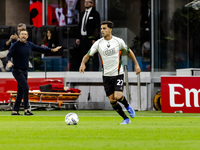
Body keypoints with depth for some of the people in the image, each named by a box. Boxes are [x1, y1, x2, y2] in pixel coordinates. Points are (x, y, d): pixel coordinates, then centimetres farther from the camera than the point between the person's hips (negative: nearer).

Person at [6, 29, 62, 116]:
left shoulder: (29, 45, 9)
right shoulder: (15, 45, -9)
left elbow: (39, 49, 20)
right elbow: (9, 55, -14)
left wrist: (52, 50, 20)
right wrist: (9, 62, -35)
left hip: (25, 71, 7)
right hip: (17, 70, -7)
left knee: (20, 92, 7)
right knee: (25, 87, -19)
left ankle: (15, 111, 12)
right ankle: (26, 110, -17)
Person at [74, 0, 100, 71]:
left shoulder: (95, 13, -3)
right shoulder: (83, 14, 17)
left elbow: (97, 27, -8)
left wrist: (94, 39, -15)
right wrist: (78, 38, 11)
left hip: (91, 38, -7)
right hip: (83, 38, 7)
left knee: (94, 56, -5)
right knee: (80, 56, 8)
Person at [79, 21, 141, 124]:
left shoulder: (118, 41, -4)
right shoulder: (98, 43, -2)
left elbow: (129, 51, 11)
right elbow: (88, 55, -1)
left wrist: (136, 64, 10)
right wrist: (83, 63, -22)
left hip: (118, 74, -2)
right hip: (106, 75, 2)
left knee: (117, 96, -20)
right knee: (112, 101, -2)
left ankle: (127, 106, 13)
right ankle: (126, 119, 14)